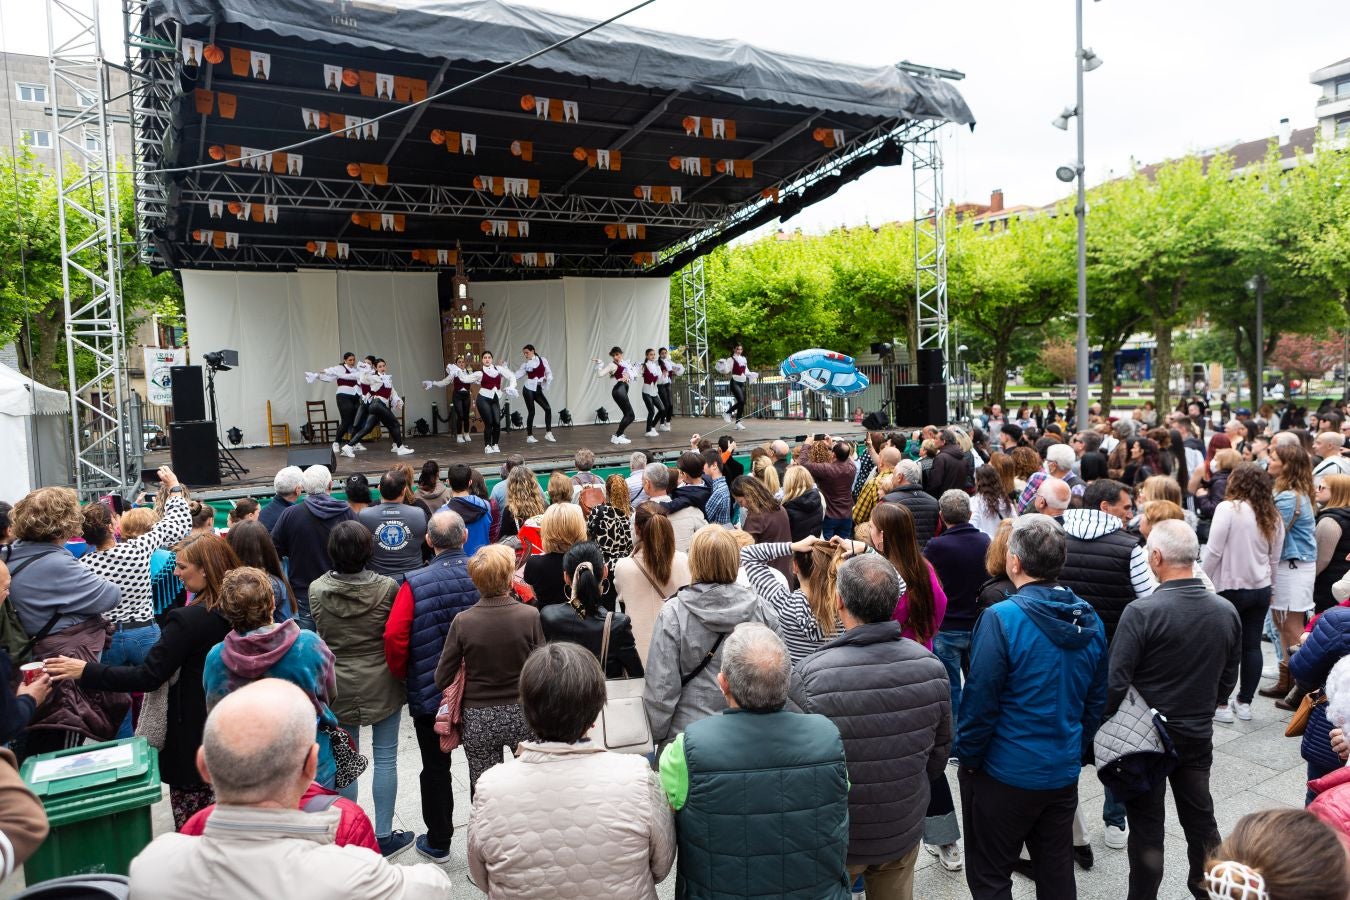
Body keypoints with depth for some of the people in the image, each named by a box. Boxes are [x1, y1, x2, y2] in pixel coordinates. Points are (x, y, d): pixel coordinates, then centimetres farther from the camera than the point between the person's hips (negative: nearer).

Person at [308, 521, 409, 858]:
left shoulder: (316, 590, -10)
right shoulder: (387, 587, -16)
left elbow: (319, 634, 4)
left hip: (338, 687, 2)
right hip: (382, 685, -2)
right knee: (386, 759, 10)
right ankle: (383, 835, 18)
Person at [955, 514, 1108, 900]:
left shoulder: (1002, 618, -23)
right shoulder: (1090, 619, -2)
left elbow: (980, 700, -20)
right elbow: (1096, 699, 7)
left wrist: (967, 757, -6)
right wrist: (1078, 749, 18)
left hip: (1005, 774, -6)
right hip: (1064, 771, 6)